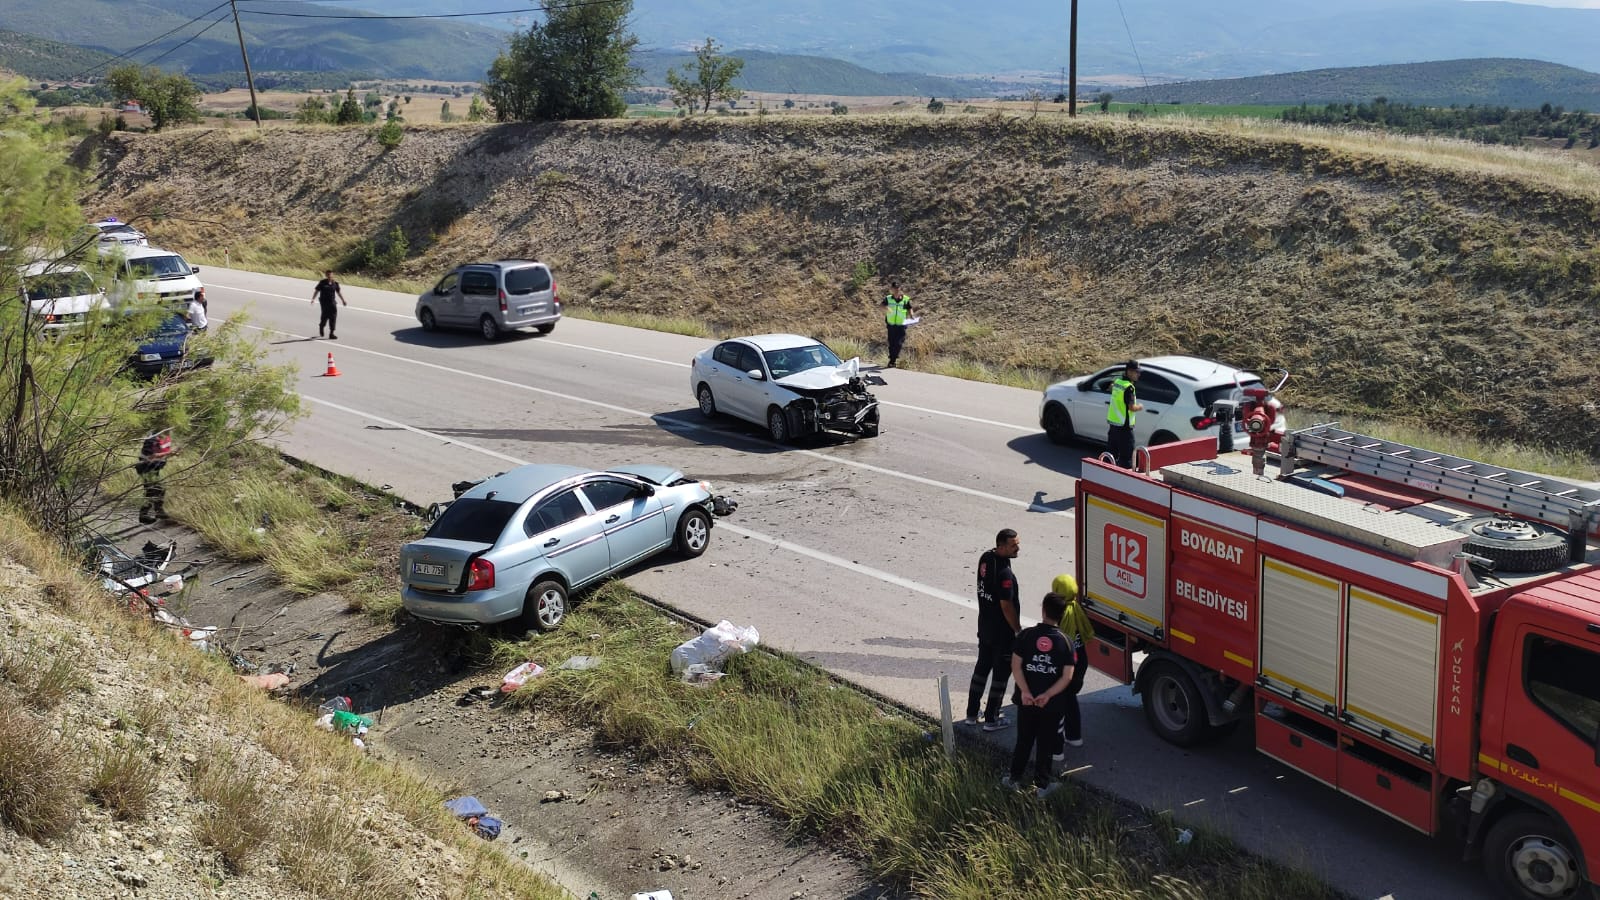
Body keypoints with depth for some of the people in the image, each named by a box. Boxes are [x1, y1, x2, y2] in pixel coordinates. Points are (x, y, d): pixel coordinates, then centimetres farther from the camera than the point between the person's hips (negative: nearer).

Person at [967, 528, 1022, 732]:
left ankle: (972, 713, 29)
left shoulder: (985, 558, -3)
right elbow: (1007, 606, -23)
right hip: (1002, 631, -8)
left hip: (984, 627, 8)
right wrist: (1019, 630, -13)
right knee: (1001, 673, 7)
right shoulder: (1004, 573, -28)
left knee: (982, 667, 20)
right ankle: (991, 719, 16)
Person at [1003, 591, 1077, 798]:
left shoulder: (1026, 635, -9)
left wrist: (1026, 692, -14)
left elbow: (1016, 666, -12)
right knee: (1045, 743, 12)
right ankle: (1043, 785, 20)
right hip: (1052, 704, -1)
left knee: (1024, 740, 16)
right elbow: (1067, 677, -13)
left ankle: (1014, 779, 26)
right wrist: (1048, 695, -15)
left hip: (1027, 701, 1)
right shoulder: (1065, 641, -9)